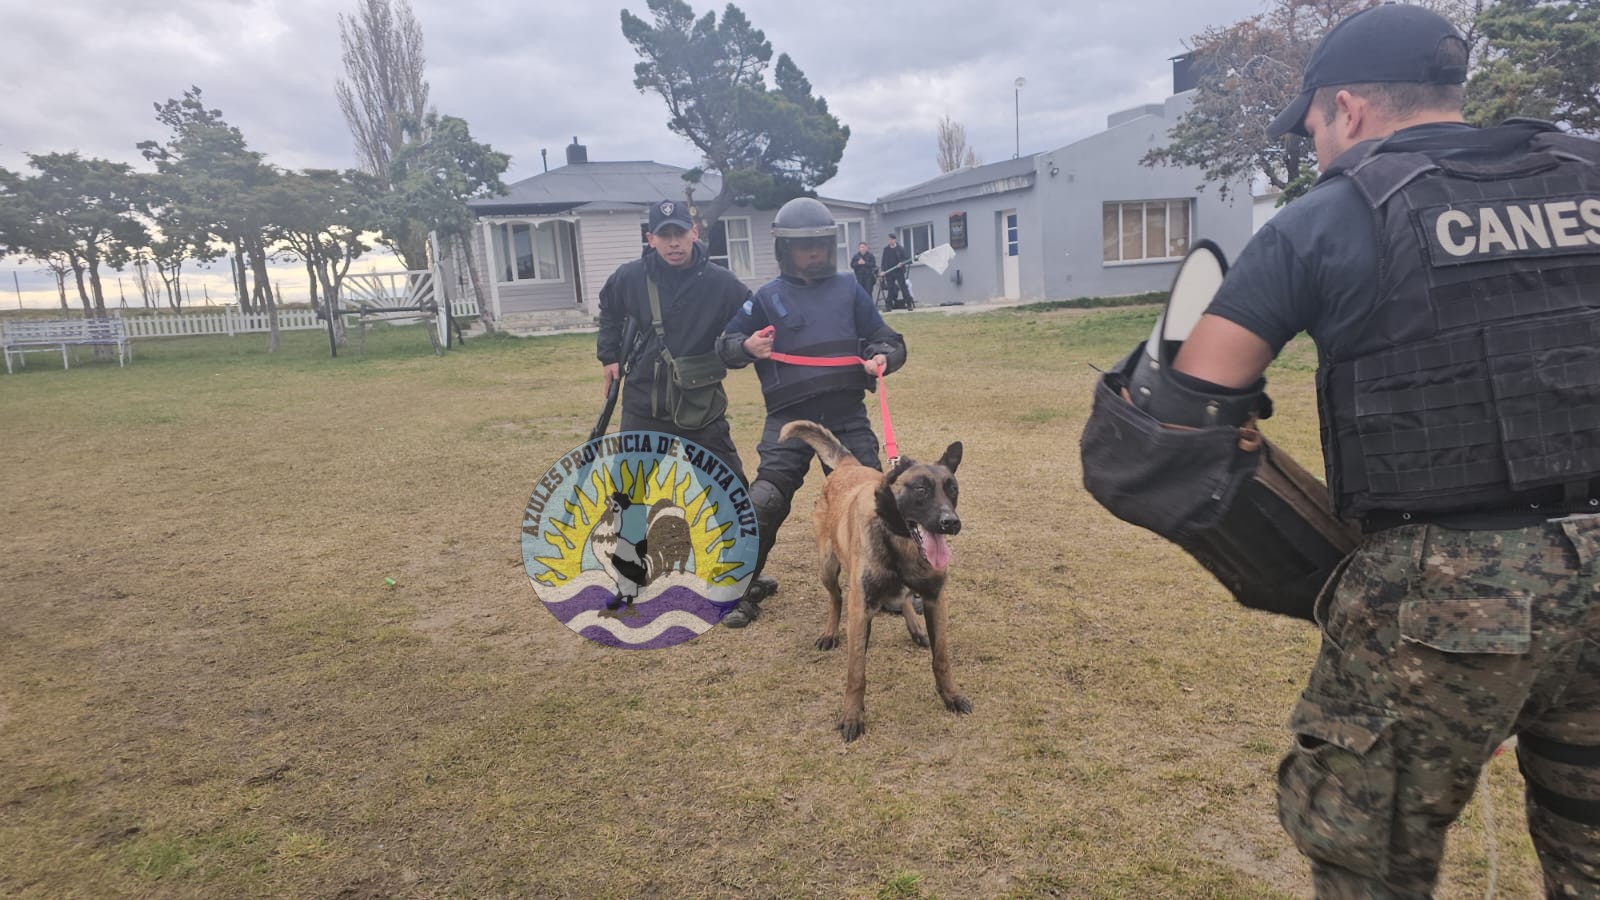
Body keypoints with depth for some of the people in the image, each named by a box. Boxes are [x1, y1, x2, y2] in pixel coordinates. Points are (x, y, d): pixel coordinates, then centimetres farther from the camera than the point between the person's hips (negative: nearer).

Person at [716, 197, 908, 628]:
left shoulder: (848, 289, 9)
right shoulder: (768, 297, 5)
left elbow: (888, 340, 9)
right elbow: (726, 344, 8)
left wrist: (882, 357, -14)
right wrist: (747, 347, -15)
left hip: (848, 417, 1)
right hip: (789, 419, -1)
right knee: (763, 504, -5)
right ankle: (743, 594, 12)